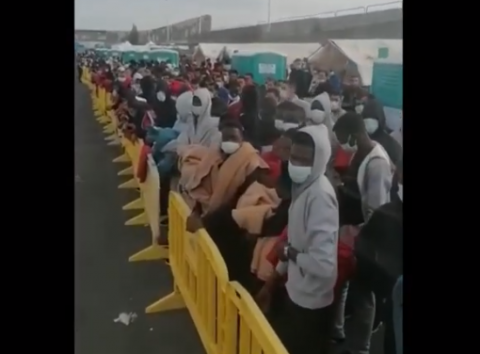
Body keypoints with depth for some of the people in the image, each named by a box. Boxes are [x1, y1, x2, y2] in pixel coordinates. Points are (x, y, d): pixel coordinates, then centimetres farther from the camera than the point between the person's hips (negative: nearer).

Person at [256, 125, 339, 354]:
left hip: (311, 302, -9)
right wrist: (271, 283, 15)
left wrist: (288, 252, -16)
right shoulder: (302, 187, 2)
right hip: (296, 293, 9)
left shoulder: (320, 196, -26)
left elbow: (323, 264, -33)